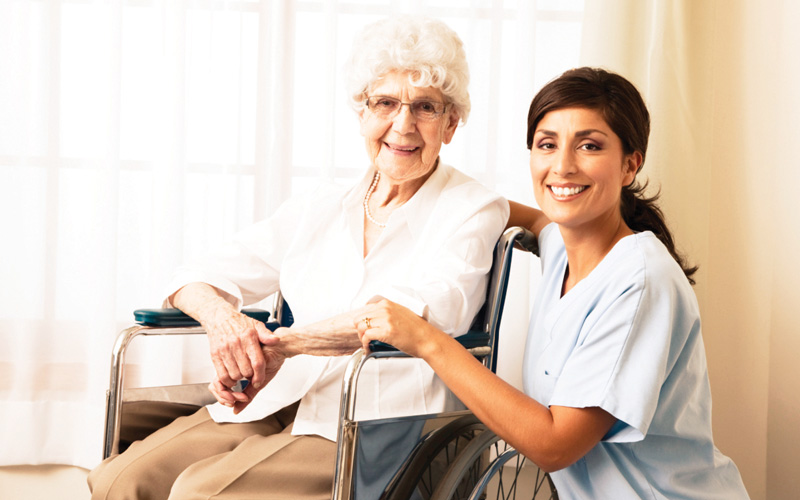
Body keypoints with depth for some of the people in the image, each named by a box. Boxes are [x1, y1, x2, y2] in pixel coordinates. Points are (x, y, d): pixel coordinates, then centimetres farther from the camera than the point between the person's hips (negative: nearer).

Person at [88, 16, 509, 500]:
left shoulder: (473, 210, 1)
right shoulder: (317, 211, 17)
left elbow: (428, 310, -17)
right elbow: (199, 277, 16)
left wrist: (279, 342, -19)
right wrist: (222, 317, -10)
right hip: (276, 402, 5)